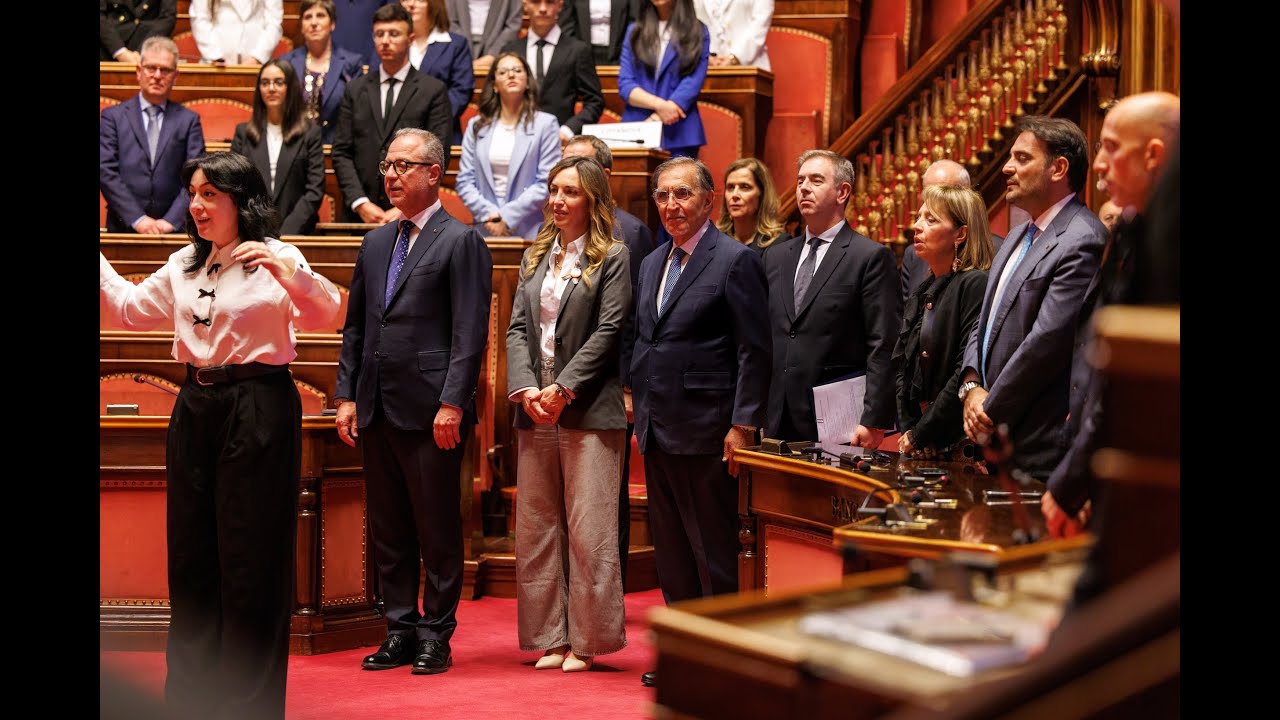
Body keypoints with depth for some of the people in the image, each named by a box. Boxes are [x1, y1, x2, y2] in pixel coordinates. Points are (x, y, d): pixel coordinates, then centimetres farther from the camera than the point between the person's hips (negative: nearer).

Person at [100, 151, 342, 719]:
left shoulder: (276, 257, -6)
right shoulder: (184, 265, 14)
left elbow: (323, 314, -19)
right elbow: (128, 308, 17)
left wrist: (285, 270, -36)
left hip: (257, 409, -6)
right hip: (196, 409, 7)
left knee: (251, 558, -1)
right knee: (191, 555, 12)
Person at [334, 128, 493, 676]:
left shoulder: (461, 241, -4)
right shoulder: (375, 243, 16)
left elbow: (470, 333, -10)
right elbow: (355, 327, 17)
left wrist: (452, 403, -16)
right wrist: (346, 396, 9)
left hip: (431, 409, -7)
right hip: (376, 410, 7)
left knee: (437, 530, 1)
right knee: (387, 530, 11)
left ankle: (436, 636, 11)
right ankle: (400, 631, 21)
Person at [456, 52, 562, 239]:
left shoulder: (545, 124, 2)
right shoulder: (476, 126, 11)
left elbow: (547, 183, -5)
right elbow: (465, 181, 7)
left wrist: (508, 217, -11)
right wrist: (489, 215, -9)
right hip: (486, 229, 2)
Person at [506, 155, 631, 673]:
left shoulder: (613, 258, -1)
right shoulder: (535, 257, 16)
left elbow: (607, 332, -9)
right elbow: (518, 328, 9)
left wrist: (561, 389, -14)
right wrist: (526, 390, -6)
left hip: (588, 412, -6)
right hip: (534, 412, 6)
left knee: (588, 532, -4)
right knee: (536, 529, 7)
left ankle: (587, 640, 4)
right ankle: (549, 638, 14)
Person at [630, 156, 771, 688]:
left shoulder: (736, 261, -8)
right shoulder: (652, 264, 15)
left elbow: (753, 351, -11)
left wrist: (743, 426, -16)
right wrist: (641, 417, 14)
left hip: (705, 433, -8)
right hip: (658, 434, 8)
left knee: (714, 551, -1)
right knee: (670, 551, 12)